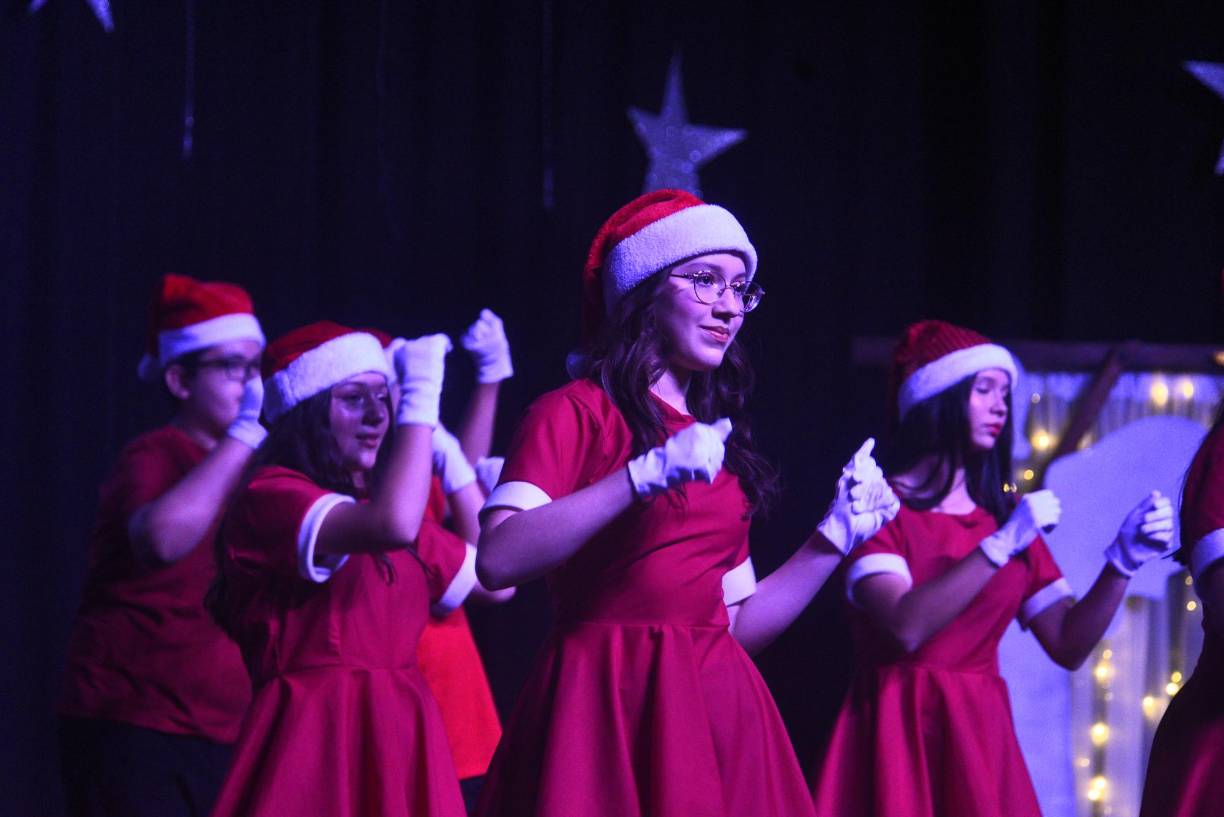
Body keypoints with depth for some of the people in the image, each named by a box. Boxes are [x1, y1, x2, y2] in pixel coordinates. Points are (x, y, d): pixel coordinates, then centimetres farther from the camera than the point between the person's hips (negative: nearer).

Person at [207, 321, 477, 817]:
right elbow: (393, 525, -25)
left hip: (399, 739, 8)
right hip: (316, 740, -8)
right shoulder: (270, 497, -7)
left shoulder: (374, 506, 21)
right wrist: (421, 399, -16)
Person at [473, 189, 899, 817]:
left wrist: (834, 539, 10)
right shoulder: (575, 412, -2)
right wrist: (646, 475, -23)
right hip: (609, 710, -6)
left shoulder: (719, 443, 18)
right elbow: (496, 560, -18)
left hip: (713, 714, 6)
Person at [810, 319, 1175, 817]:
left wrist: (1122, 561, -8)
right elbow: (904, 627, -20)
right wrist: (1001, 545, -22)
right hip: (897, 736, -5)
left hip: (980, 737, 5)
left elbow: (1068, 647, 6)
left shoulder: (1005, 514, 14)